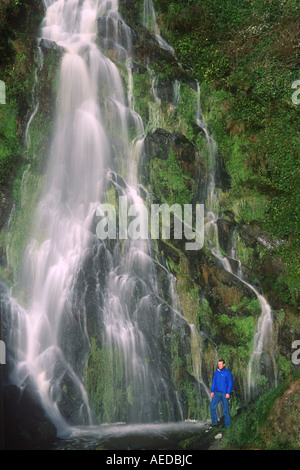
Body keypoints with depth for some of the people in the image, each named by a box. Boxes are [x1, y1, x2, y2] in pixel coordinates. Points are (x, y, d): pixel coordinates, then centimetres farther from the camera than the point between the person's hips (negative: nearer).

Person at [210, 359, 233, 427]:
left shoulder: (228, 372, -6)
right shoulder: (216, 372, 9)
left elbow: (230, 383, -7)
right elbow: (214, 382, 14)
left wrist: (228, 393, -15)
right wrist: (212, 391, 6)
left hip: (224, 393, -4)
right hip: (217, 393, 4)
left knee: (226, 409, 0)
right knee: (212, 406, -7)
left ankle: (228, 425, 9)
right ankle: (214, 422, 2)